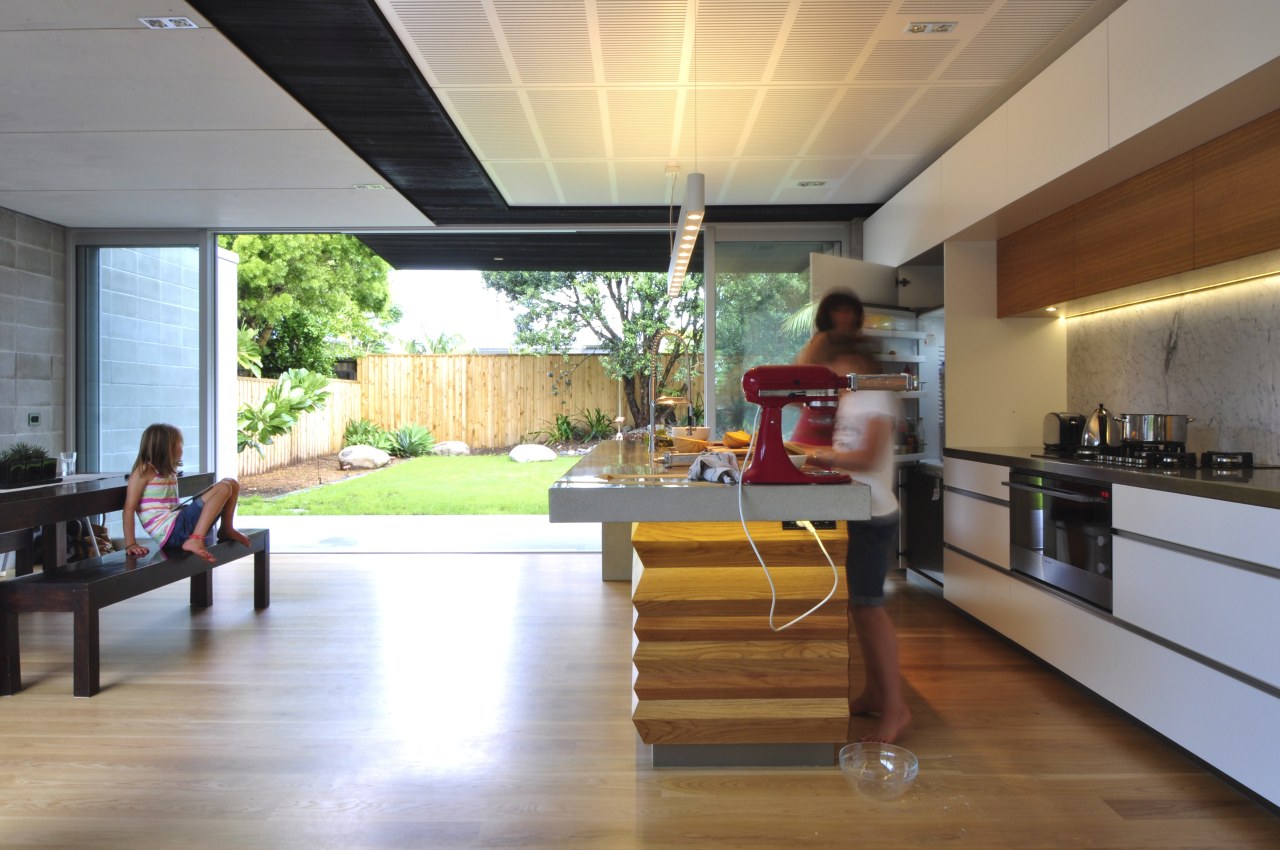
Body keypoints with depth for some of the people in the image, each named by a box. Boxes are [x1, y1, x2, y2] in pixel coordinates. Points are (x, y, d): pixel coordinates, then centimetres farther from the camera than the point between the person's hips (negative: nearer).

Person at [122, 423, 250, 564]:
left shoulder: (169, 472, 21)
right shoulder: (144, 470, -4)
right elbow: (129, 508, -10)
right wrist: (130, 544, -16)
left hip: (180, 524, 9)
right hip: (171, 531, -9)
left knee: (232, 484, 11)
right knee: (223, 488, -21)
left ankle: (226, 530, 17)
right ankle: (195, 541, -30)